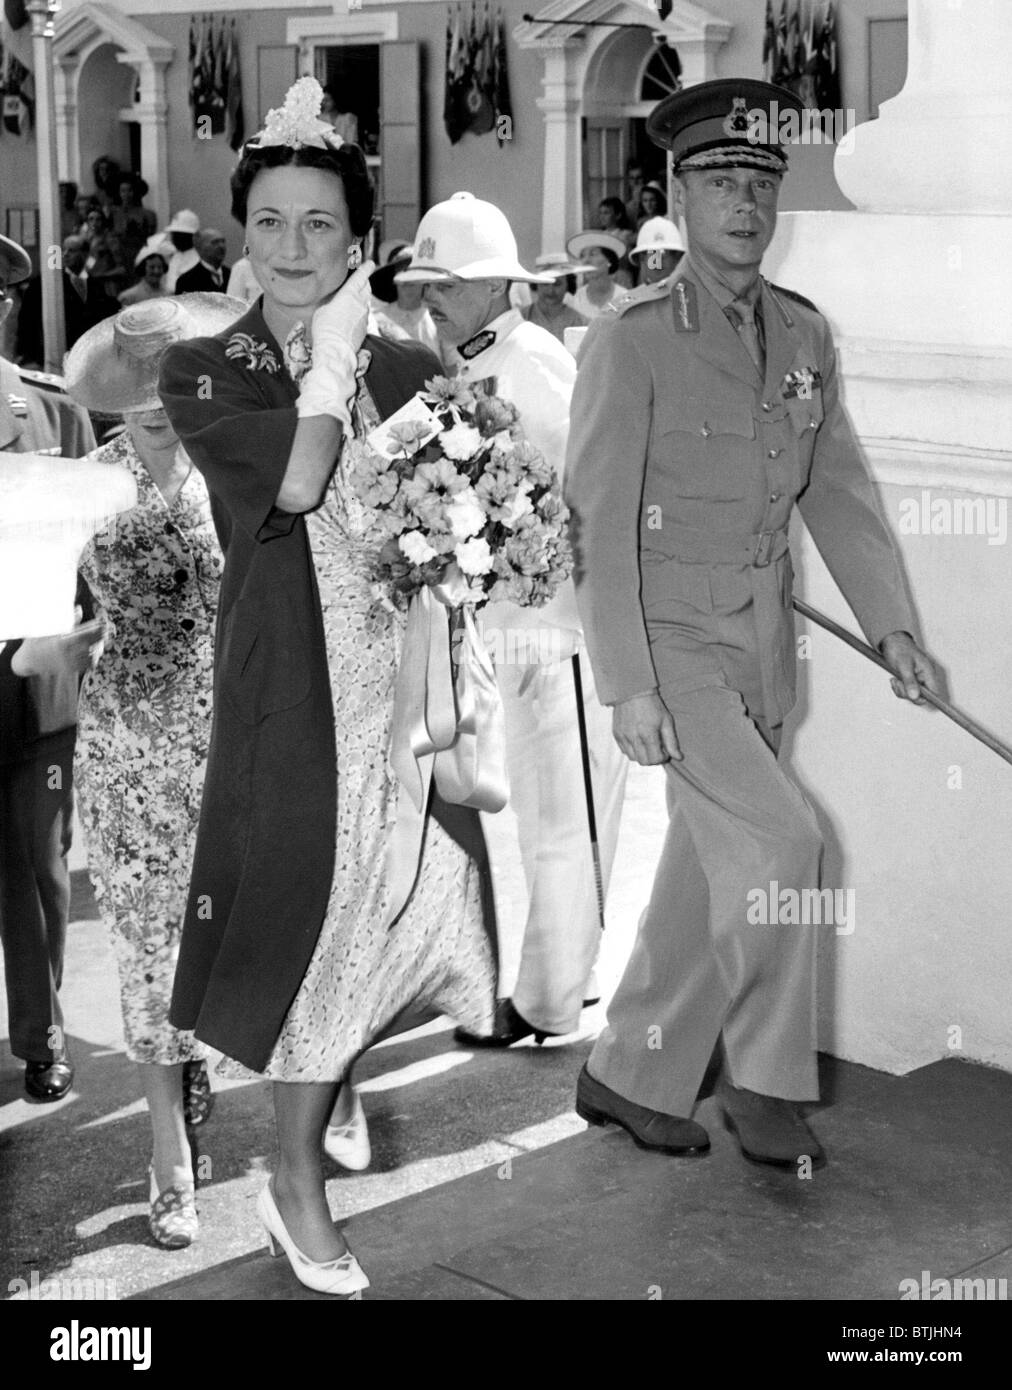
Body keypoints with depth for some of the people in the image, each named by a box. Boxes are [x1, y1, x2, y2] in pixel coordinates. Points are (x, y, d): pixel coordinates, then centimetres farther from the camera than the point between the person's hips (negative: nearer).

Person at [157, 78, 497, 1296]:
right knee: (311, 899, 1)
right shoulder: (202, 372, -4)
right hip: (291, 684, -3)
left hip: (405, 675, 4)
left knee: (409, 890, 9)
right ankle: (296, 1186, 17)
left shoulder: (410, 370, 6)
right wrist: (330, 356, -11)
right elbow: (291, 484, -20)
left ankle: (333, 1070, 42)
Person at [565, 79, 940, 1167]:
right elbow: (598, 523, -13)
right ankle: (764, 1079, 2)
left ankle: (627, 1077, 26)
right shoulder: (629, 341, -10)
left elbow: (839, 490, 14)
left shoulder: (803, 335, 8)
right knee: (777, 840, -16)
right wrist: (628, 687, -18)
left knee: (705, 875, 10)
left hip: (761, 647, 6)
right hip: (669, 640, -6)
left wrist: (891, 627, 5)